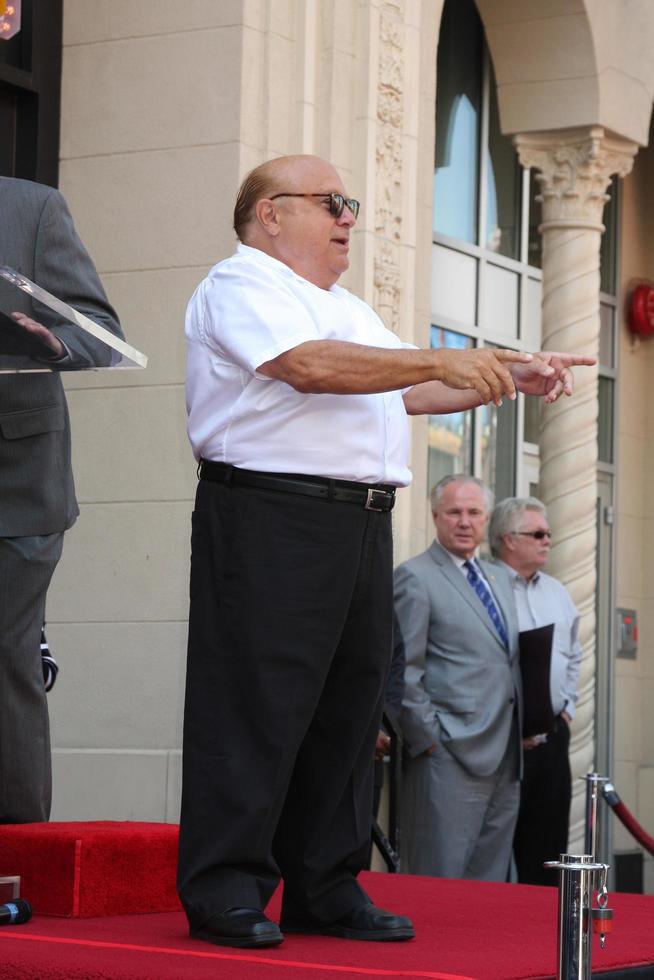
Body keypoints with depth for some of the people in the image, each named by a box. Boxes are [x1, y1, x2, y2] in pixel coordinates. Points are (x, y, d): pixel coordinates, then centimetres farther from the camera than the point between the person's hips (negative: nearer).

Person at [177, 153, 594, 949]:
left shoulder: (349, 309, 27)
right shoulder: (241, 286, -4)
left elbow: (409, 391, 28)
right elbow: (310, 366, -19)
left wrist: (510, 376, 18)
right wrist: (444, 360, -19)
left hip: (362, 523, 9)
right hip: (272, 516, -9)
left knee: (346, 708, 9)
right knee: (255, 705, -9)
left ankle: (325, 889, 15)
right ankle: (226, 895, -6)